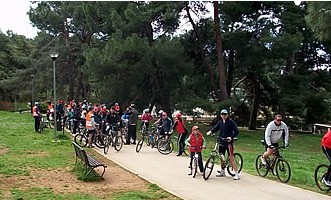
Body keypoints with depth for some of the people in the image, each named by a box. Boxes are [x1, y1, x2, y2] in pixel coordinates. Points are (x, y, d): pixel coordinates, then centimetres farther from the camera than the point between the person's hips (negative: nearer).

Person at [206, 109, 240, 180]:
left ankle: (236, 174, -7)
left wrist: (231, 137, -25)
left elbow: (236, 131, -11)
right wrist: (211, 131, -9)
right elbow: (215, 128, 12)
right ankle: (222, 172, 29)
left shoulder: (231, 122, -8)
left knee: (231, 157, -10)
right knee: (221, 157, 13)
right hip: (221, 141, 6)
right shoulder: (220, 122, 9)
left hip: (228, 142, -6)